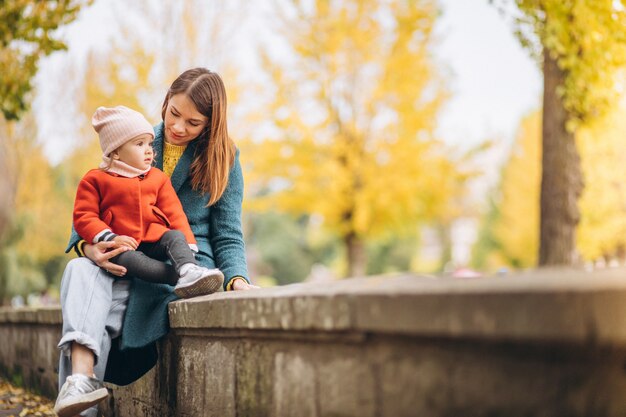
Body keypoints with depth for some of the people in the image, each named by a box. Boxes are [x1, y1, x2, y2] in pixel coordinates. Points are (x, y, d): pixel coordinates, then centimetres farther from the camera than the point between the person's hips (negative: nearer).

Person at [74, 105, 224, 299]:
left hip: (154, 241, 4)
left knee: (176, 237, -25)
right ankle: (182, 278, -50)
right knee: (127, 258, -36)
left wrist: (188, 245, -2)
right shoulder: (95, 180, 7)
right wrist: (111, 238, -16)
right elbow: (84, 217, 0)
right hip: (122, 246, -4)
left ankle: (189, 270, -55)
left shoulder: (158, 178, 18)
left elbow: (174, 214, 13)